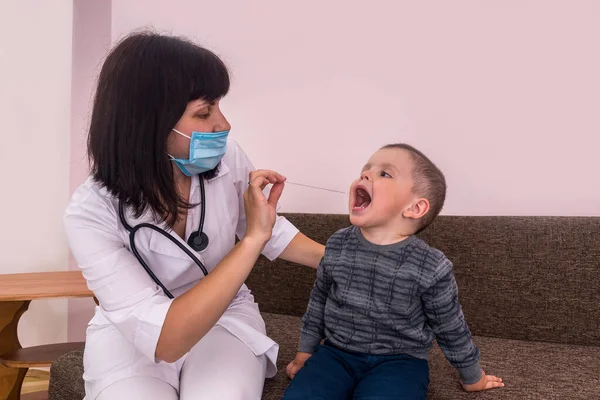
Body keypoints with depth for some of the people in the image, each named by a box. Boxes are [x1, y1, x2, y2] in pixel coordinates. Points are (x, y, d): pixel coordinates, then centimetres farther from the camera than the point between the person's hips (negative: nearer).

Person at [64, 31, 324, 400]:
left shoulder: (226, 158, -14)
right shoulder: (92, 212, -25)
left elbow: (270, 229, 7)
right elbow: (164, 339, -32)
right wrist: (252, 239, -34)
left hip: (225, 316, 2)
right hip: (131, 334, -1)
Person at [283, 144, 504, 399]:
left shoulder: (431, 267, -15)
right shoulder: (337, 245, -4)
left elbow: (451, 330, 1)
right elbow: (319, 302, 12)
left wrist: (473, 378, 14)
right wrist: (305, 353, 20)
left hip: (398, 361, -3)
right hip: (336, 353, 3)